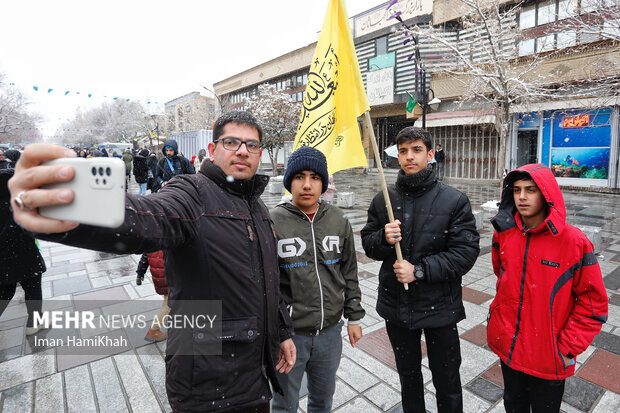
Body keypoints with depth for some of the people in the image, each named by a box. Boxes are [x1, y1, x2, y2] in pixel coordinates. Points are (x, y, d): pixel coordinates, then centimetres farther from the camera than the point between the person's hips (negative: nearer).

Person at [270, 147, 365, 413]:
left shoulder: (338, 220, -1)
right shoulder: (272, 221, -14)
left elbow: (349, 273, 7)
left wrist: (354, 317, 10)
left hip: (330, 331, 4)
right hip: (288, 333, -3)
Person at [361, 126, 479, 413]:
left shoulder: (455, 201, -9)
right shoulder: (383, 200, -1)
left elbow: (466, 252, -14)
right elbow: (368, 244, 2)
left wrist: (420, 270, -21)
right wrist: (384, 239, -20)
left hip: (440, 306, -2)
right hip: (396, 305, 3)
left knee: (447, 381, 18)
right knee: (408, 376, 24)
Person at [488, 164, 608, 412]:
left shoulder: (574, 242, -16)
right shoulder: (503, 234, -4)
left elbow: (594, 303, -11)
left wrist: (568, 348, -11)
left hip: (548, 359, -3)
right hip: (507, 348, 3)